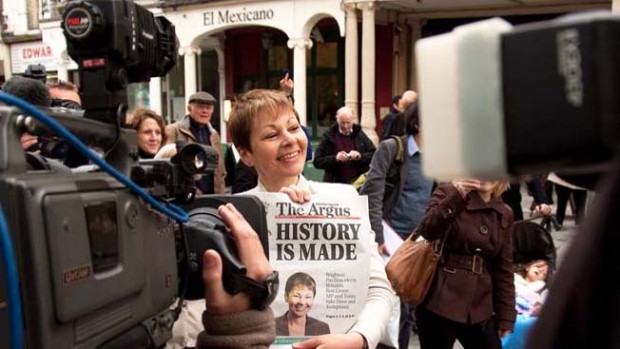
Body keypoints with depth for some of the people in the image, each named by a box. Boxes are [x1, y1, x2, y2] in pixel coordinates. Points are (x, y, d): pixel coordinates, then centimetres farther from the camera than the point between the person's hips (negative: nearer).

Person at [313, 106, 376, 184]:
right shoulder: (329, 136, 2)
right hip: (336, 184, -1)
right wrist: (335, 158, -16)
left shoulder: (360, 135, 8)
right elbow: (317, 161, -1)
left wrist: (361, 156, -12)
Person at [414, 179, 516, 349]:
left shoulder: (504, 214, 10)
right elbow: (426, 232, -21)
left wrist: (506, 317, 9)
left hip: (479, 310, 5)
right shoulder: (448, 192, -3)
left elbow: (504, 269, 11)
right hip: (440, 302, -4)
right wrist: (455, 198, -32)